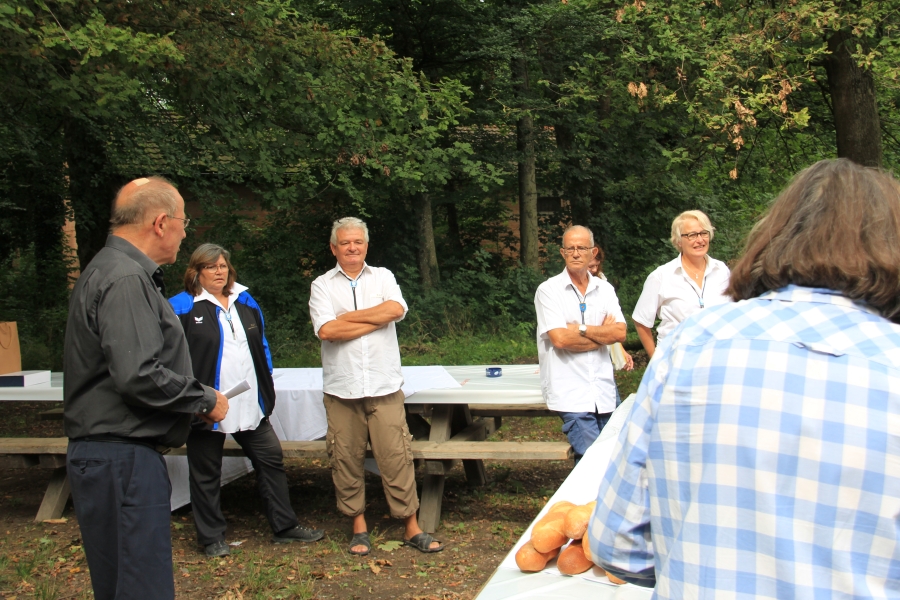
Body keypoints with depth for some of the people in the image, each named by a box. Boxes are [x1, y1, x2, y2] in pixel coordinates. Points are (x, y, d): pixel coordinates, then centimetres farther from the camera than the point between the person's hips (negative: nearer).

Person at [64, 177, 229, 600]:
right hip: (121, 456, -11)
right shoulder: (125, 279, -16)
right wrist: (206, 399, -11)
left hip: (113, 452, 11)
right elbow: (139, 376, -25)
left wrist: (195, 399, 13)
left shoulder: (114, 271, 17)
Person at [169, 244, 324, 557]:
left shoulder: (245, 302, 12)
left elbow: (261, 345, 20)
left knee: (271, 460, 9)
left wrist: (268, 384, 16)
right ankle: (211, 537, 20)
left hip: (251, 405, 5)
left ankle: (285, 526, 21)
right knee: (206, 473, 6)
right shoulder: (182, 307, -6)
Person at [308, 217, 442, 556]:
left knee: (397, 457, -1)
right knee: (347, 459, 5)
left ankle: (411, 527, 9)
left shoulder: (383, 277, 11)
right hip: (341, 389, 0)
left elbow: (396, 309, -10)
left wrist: (347, 316, -7)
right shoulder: (322, 285, 6)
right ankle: (359, 526, 19)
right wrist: (376, 319, -7)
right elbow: (326, 330, -11)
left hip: (384, 387, 0)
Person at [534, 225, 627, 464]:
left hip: (603, 390, 5)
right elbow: (559, 339, -14)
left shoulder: (605, 289, 11)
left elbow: (620, 333, -1)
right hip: (570, 391, -5)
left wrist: (581, 329, -10)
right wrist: (602, 333, -3)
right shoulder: (549, 290, -2)